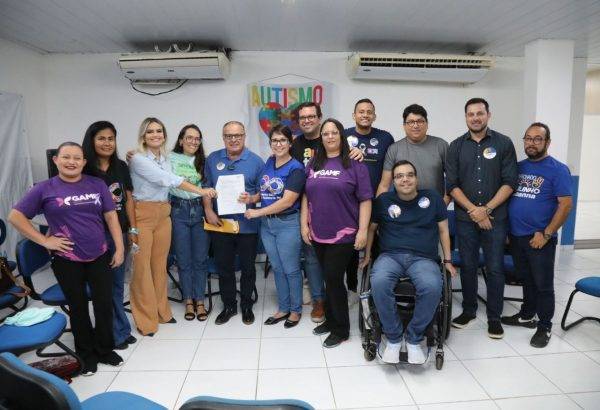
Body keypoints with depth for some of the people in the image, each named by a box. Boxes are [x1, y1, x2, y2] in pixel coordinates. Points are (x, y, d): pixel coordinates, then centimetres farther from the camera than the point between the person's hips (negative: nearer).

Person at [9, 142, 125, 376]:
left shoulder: (97, 185, 2)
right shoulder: (44, 189, -3)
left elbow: (111, 217, 3)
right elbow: (15, 217, -1)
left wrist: (119, 248, 0)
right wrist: (44, 241, -7)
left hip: (100, 256, 2)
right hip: (66, 260, -1)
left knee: (105, 304, 8)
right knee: (78, 308, 12)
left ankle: (105, 349, 29)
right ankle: (86, 354, 31)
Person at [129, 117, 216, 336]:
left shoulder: (166, 158, 12)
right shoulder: (138, 159, -10)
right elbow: (167, 179, -19)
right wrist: (200, 190, -21)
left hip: (163, 214, 6)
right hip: (143, 215, -6)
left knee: (160, 264, 13)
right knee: (142, 267, 1)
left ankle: (161, 311, 26)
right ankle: (146, 318, 14)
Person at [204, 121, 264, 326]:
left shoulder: (256, 161, -3)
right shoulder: (213, 159, 5)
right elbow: (206, 188, 10)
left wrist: (251, 198, -21)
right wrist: (209, 211, -2)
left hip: (247, 225, -2)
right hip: (219, 223, 2)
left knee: (248, 267, 11)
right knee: (224, 267, 13)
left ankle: (246, 305, 30)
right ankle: (228, 306, 30)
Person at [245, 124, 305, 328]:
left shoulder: (296, 168, -12)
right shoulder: (268, 163, 7)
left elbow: (287, 200, -20)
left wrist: (258, 212, -18)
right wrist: (251, 198, -4)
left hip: (288, 223, -6)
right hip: (267, 223, 6)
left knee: (291, 269, 6)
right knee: (277, 268, 16)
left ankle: (296, 310, 25)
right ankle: (283, 308, 31)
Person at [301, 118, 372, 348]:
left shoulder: (354, 165, -5)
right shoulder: (313, 164, 9)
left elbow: (365, 200, -7)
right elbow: (306, 197, 12)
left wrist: (363, 230, -13)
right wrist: (304, 224, 6)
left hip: (343, 234, -4)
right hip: (318, 234, 5)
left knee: (333, 278, -2)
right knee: (329, 278, 15)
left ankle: (341, 329, 17)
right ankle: (330, 320, 33)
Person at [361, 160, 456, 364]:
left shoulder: (432, 198, 10)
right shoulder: (383, 200, 9)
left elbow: (443, 230, 15)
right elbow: (371, 227, 18)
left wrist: (447, 260, 14)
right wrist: (367, 255, 14)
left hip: (423, 258, 0)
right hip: (390, 256, 0)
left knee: (432, 286, -35)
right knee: (378, 283, -35)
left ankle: (414, 339, -11)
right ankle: (393, 338, -13)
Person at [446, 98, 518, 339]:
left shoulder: (503, 143, 1)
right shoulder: (456, 146, 5)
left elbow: (509, 182, -4)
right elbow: (452, 185, -1)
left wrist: (486, 209, -12)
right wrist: (473, 210, -10)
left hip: (495, 217, -1)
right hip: (465, 217, 1)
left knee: (495, 268, 3)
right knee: (468, 266, 9)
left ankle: (494, 317, 18)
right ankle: (468, 310, 25)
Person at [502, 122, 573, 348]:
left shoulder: (558, 169, -7)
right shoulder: (518, 167, 9)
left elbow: (566, 204, -12)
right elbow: (506, 196, 13)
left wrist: (545, 234, -16)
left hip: (540, 239, -5)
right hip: (516, 236, 5)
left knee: (543, 285, 5)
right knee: (526, 280, 19)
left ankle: (545, 327, 19)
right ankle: (526, 315, 34)